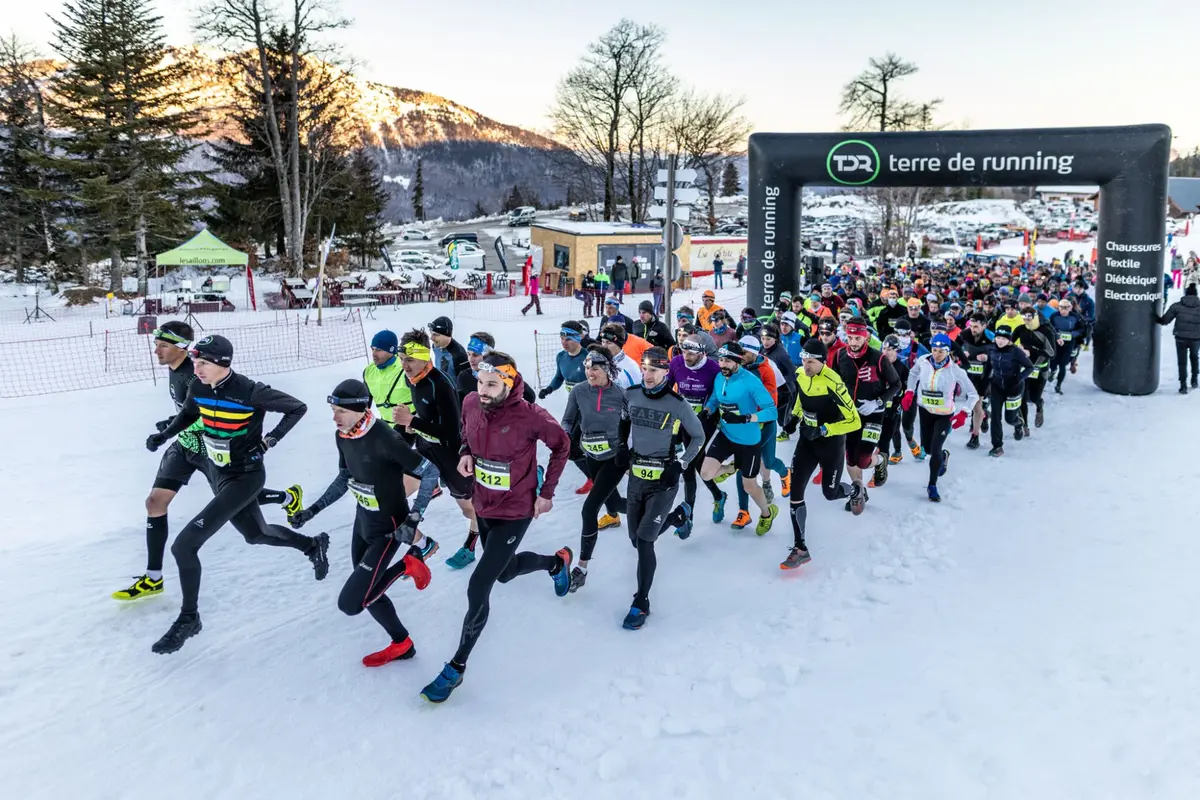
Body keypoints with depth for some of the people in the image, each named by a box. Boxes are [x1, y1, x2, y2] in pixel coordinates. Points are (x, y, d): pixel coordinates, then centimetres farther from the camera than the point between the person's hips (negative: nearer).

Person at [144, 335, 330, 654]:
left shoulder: (250, 392, -25)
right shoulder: (198, 389, -6)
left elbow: (297, 408, -14)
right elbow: (189, 414, 15)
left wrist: (270, 439, -18)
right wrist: (163, 435, -1)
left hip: (244, 477, -8)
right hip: (217, 473, 8)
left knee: (184, 545, -13)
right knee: (256, 534, 25)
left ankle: (188, 618, 6)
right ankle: (313, 545, 50)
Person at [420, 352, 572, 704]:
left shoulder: (530, 417, -27)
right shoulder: (471, 403, -12)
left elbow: (561, 445, -9)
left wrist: (547, 493, -8)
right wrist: (465, 453, -11)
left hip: (515, 513, -6)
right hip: (483, 506, 7)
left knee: (478, 588, -9)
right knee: (504, 572, 27)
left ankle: (456, 667, 9)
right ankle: (557, 561, 57)